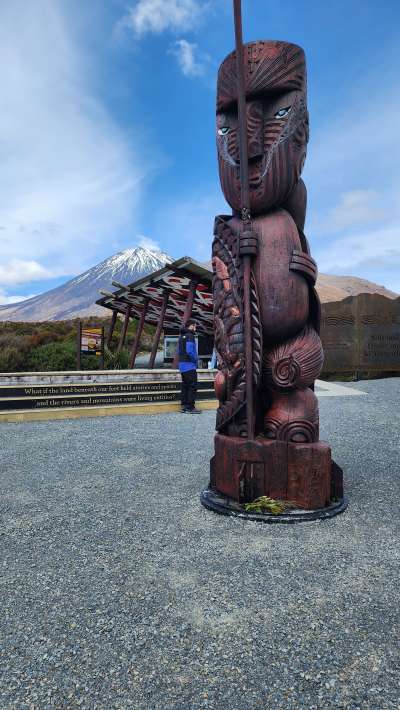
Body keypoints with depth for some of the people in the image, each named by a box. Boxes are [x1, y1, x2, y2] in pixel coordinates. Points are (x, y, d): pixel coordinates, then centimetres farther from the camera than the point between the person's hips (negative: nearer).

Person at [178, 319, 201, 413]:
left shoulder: (181, 336, 16)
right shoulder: (190, 336, -12)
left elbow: (179, 351, 19)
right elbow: (190, 351, -22)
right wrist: (195, 360, -10)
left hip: (182, 364, 9)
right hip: (189, 365, -9)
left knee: (185, 386, 13)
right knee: (192, 386, -5)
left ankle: (184, 406, 16)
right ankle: (190, 407, -5)